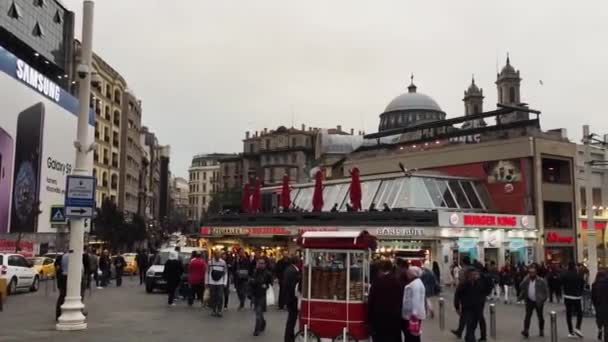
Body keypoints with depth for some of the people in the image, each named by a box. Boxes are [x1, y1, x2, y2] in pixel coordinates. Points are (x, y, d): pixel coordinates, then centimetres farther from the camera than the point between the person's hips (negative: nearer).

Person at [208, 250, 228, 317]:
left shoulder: (223, 262, 0)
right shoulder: (210, 262, -1)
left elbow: (225, 273, 4)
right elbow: (207, 272, 5)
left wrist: (225, 283, 0)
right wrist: (207, 282, 4)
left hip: (220, 283, 0)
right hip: (212, 283, 0)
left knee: (220, 297, -5)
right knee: (213, 297, 3)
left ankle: (219, 311, 2)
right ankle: (213, 310, 15)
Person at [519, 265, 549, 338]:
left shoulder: (541, 281, -10)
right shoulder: (526, 280, 2)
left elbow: (546, 291, -6)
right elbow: (521, 287, -8)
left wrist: (543, 299, -12)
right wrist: (526, 279, -16)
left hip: (538, 302, -2)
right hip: (529, 301, 2)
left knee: (540, 316, 11)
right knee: (527, 316, -7)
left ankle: (541, 330, 27)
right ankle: (526, 331, -11)